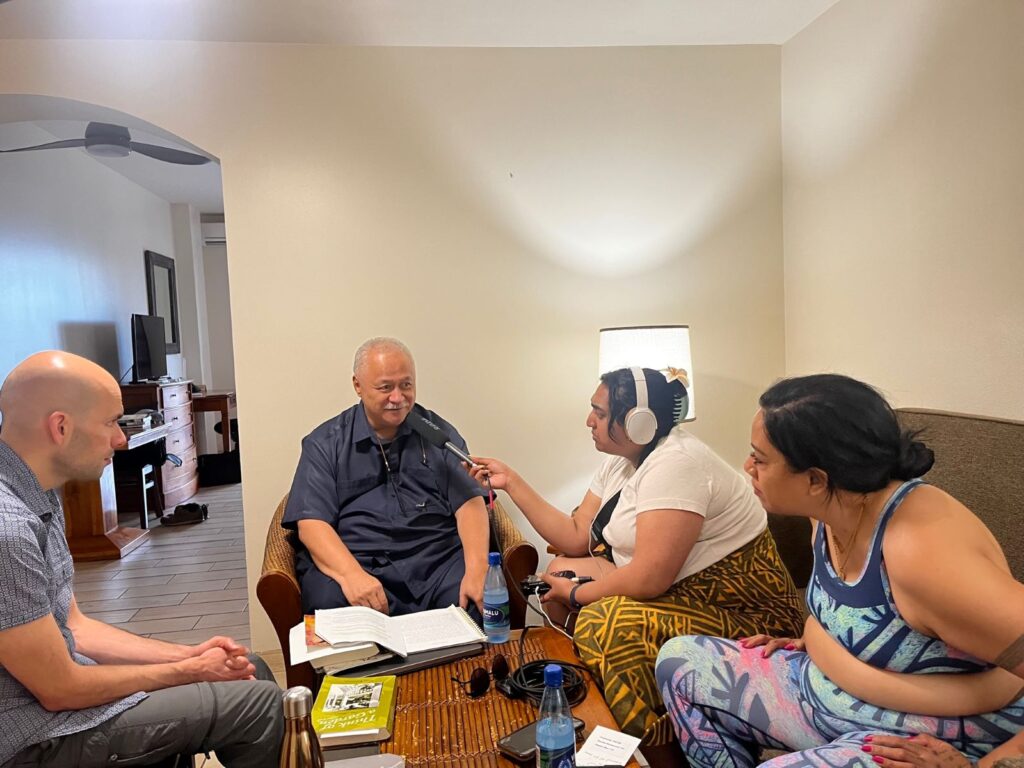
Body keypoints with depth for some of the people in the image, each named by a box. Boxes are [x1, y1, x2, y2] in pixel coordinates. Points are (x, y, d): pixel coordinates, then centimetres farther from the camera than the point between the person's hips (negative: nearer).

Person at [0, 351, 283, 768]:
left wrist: (186, 654, -1)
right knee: (259, 703, -8)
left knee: (252, 671, 13)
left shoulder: (36, 495, 2)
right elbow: (59, 691, -22)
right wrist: (188, 671, -9)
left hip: (57, 676, 9)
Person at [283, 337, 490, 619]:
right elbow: (311, 523, -3)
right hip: (352, 562, -1)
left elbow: (469, 503, 3)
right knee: (331, 603, -34)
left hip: (437, 559, 2)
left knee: (483, 599, -27)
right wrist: (351, 574, -22)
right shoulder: (325, 444, 7)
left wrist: (477, 570, -16)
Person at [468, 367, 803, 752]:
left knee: (603, 622, -29)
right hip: (675, 588, 10)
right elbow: (577, 540, 7)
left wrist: (575, 594, -12)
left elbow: (648, 579, -28)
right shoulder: (620, 461, 6)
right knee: (560, 570, 4)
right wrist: (513, 483, 5)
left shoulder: (675, 463, -23)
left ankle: (660, 752, -7)